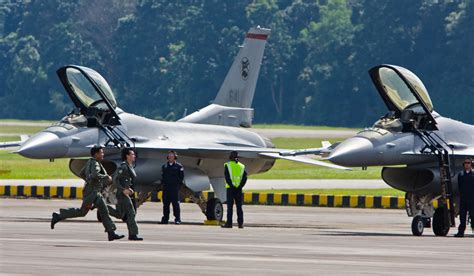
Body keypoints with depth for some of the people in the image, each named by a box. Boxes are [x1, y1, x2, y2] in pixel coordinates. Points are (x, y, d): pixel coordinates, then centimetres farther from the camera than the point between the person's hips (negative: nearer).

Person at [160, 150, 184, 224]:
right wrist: (163, 182, 7)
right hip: (166, 187, 4)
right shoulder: (164, 166, 14)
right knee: (165, 204, 5)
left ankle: (177, 219, -3)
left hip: (174, 188, -4)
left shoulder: (179, 166, 1)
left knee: (175, 203, -6)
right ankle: (165, 219, 11)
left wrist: (178, 183, -5)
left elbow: (181, 177, 3)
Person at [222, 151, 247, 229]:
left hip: (230, 188, -3)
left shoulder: (227, 165, -1)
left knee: (230, 206, -2)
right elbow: (245, 178, 0)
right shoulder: (242, 166, 8)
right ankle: (240, 223, 4)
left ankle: (229, 223, -4)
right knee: (239, 206, 6)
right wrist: (240, 186, -3)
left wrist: (231, 185, -9)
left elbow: (227, 177, -10)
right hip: (239, 189, 3)